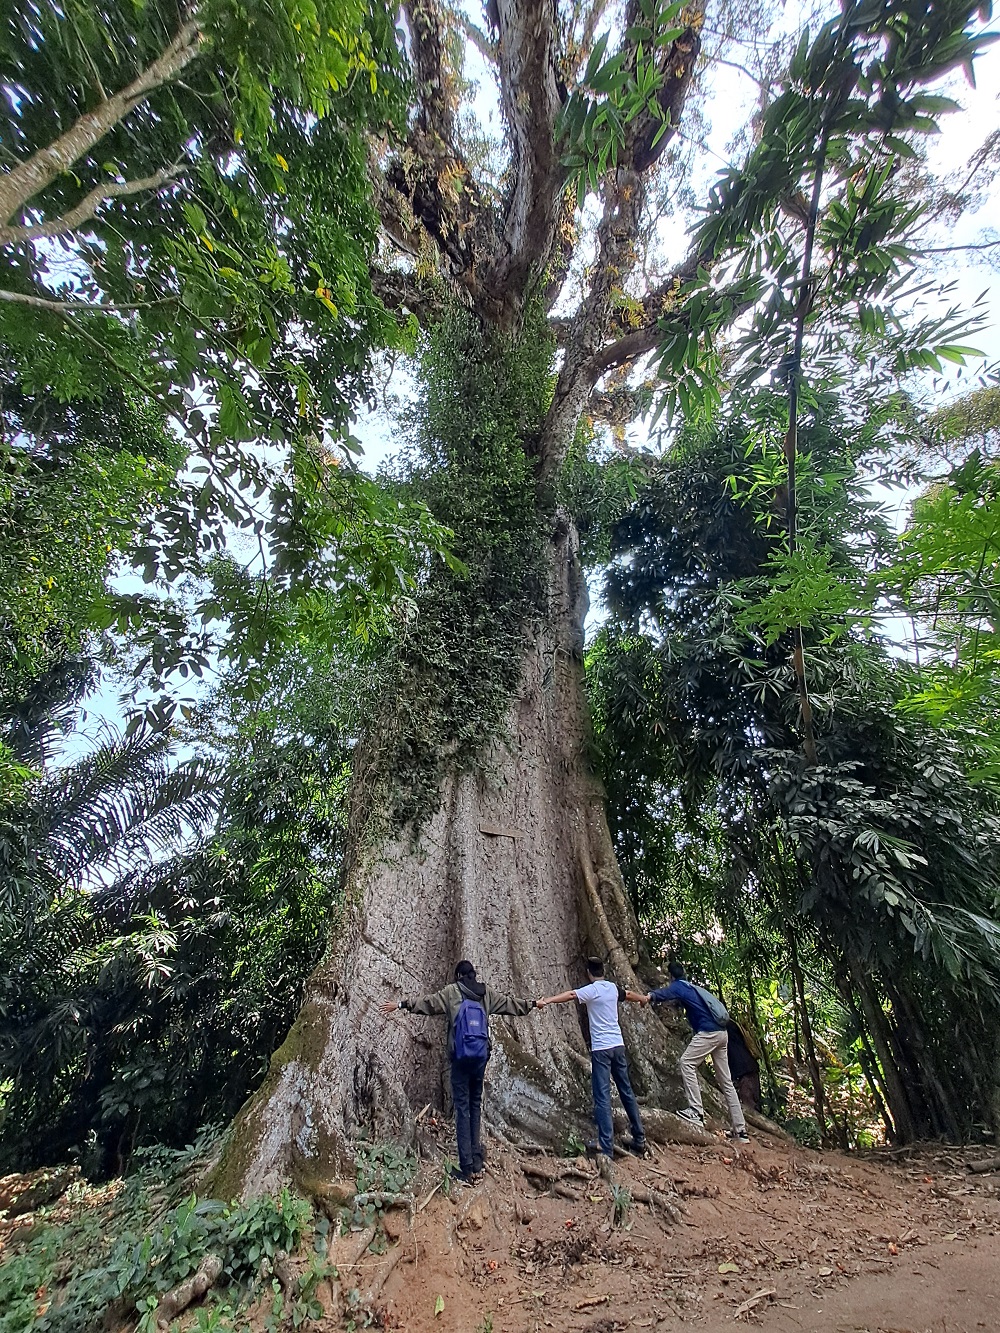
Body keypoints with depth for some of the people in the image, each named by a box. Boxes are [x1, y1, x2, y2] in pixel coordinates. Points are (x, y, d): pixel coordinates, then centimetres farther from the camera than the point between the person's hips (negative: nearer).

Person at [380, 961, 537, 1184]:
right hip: (481, 1056, 3)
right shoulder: (486, 993, 10)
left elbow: (428, 1002, -5)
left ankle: (467, 1168, 0)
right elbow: (509, 1003, 21)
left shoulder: (452, 991, 1)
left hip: (461, 1056, -3)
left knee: (462, 1107, 2)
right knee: (476, 1105, 16)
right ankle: (477, 1163, 19)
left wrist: (401, 1004, -1)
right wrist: (532, 1004, 34)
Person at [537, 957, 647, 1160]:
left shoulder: (592, 990, -9)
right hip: (618, 1045, 7)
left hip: (601, 1048, -6)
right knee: (627, 1092, 19)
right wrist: (643, 998, 52)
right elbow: (629, 994, 31)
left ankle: (606, 1148, -6)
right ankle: (640, 1139, 28)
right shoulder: (613, 987, 10)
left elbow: (570, 995, -26)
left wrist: (547, 1000, -36)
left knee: (602, 1097, -4)